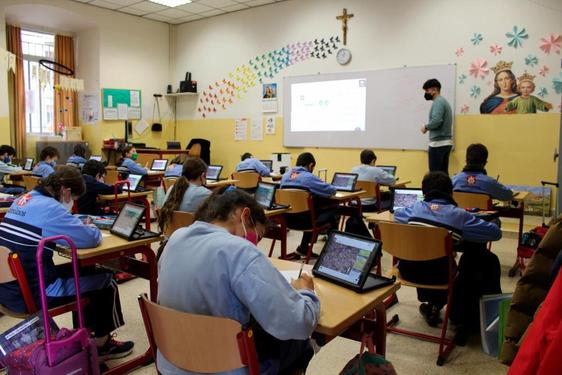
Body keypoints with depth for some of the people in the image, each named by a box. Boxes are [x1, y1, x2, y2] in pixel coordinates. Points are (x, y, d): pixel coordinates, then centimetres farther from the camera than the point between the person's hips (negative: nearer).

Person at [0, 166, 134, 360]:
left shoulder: (23, 199, 9)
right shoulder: (49, 207, -20)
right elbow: (90, 239, -18)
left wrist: (79, 225, 9)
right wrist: (93, 229, 5)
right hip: (30, 294, -9)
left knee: (84, 272, 25)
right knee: (105, 282, 7)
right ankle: (103, 344, 23)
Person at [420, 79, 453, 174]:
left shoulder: (438, 102, -11)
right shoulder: (443, 101, 20)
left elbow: (436, 120, -25)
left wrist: (426, 127, -8)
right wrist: (429, 128, 9)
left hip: (438, 143, -10)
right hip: (446, 142, 10)